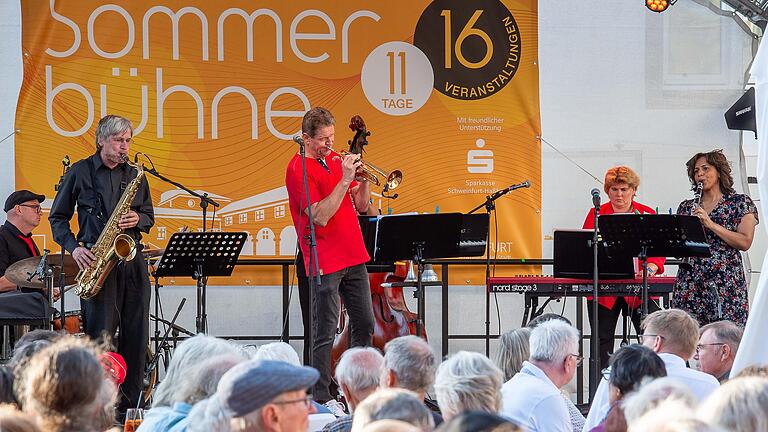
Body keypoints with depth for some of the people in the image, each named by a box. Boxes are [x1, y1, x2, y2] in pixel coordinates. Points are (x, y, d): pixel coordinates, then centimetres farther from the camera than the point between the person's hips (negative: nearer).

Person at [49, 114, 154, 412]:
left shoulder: (135, 175, 15)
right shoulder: (79, 172, 4)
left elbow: (149, 216, 22)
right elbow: (57, 217, 7)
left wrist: (138, 220, -2)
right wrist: (74, 248, -7)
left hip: (132, 260, 4)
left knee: (136, 334, 2)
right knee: (100, 334, -8)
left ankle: (129, 403, 7)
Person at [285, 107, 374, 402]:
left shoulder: (336, 159, 13)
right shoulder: (298, 170, -11)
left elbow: (361, 205, 14)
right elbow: (320, 217, -21)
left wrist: (364, 179, -5)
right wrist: (344, 180, -23)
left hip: (353, 256, 8)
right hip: (325, 262, -8)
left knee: (365, 325, 12)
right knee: (325, 333, -6)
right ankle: (321, 398, -2)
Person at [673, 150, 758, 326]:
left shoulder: (740, 203, 5)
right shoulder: (686, 207, 16)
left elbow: (745, 242, -6)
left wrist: (710, 224, -12)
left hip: (726, 284, -3)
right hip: (690, 282, 3)